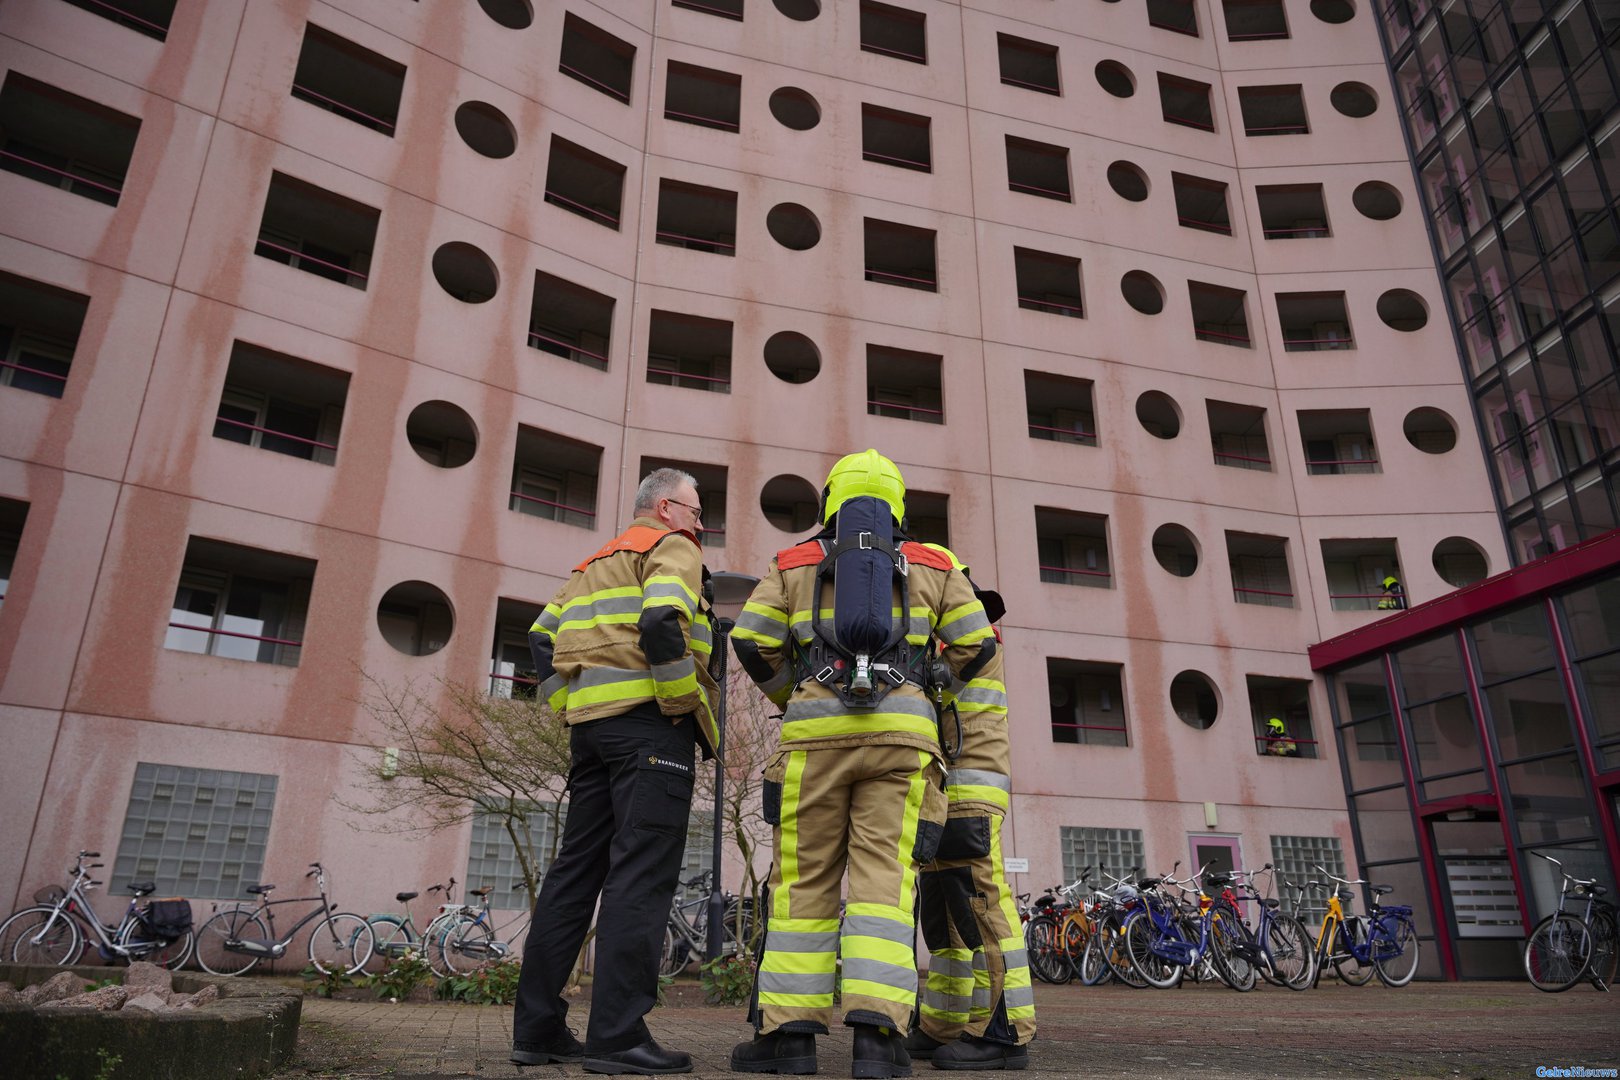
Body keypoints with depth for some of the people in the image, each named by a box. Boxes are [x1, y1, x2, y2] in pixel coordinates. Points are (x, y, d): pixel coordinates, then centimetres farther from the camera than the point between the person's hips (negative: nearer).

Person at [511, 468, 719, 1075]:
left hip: (590, 723, 8)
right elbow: (661, 623, -19)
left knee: (577, 867, 9)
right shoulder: (672, 547, 1)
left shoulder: (596, 563, 27)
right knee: (642, 874, -9)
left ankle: (537, 1029, 12)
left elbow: (542, 637, 19)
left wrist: (567, 708, 15)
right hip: (649, 720, -8)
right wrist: (691, 706, -11)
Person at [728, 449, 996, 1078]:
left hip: (816, 727, 0)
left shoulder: (794, 564, 16)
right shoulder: (931, 567, 18)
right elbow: (976, 644, 13)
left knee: (804, 879, 4)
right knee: (885, 879, -3)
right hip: (903, 729, 1)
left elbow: (752, 641, 6)